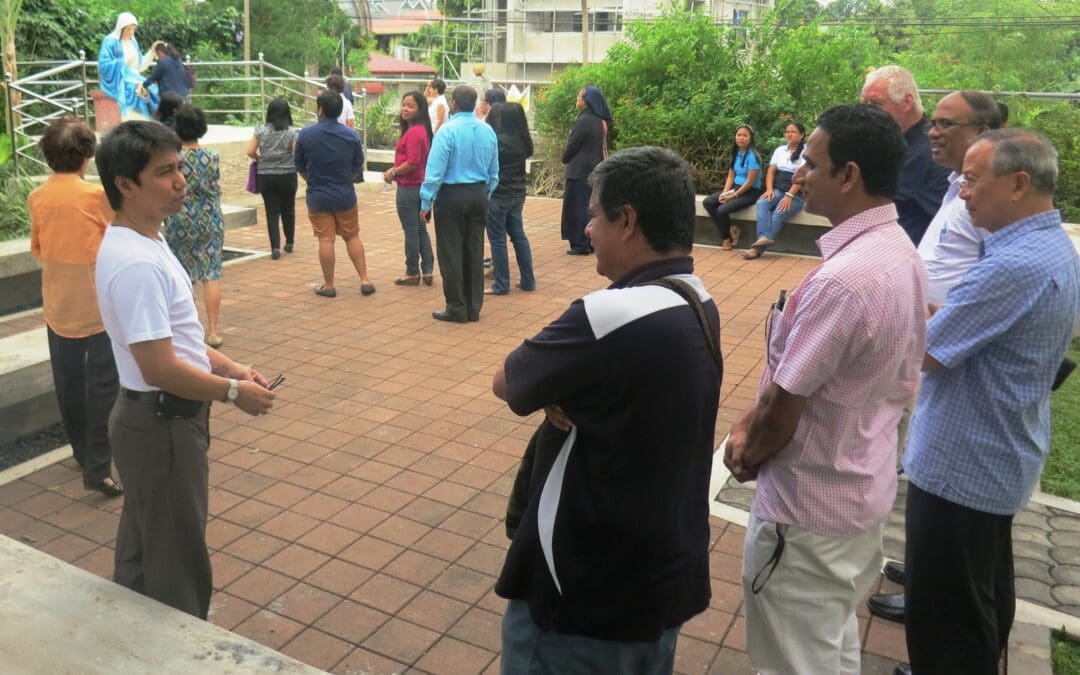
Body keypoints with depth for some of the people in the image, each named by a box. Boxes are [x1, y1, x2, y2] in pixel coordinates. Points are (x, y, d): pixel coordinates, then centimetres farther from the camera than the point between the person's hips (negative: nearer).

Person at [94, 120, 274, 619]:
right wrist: (233, 391, -15)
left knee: (143, 549, 25)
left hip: (150, 418, 10)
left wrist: (231, 368, 7)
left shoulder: (142, 242, 6)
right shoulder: (136, 264, -26)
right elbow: (159, 368, -27)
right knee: (178, 560, 6)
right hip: (161, 424, -10)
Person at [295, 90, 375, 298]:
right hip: (345, 195, 2)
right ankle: (365, 280, 10)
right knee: (352, 237, 12)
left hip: (318, 196, -1)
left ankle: (328, 285, 10)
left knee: (325, 240, 2)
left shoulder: (306, 134, -9)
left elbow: (299, 166, 2)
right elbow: (358, 165, 6)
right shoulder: (351, 135, -5)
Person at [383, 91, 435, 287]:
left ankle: (413, 273, 11)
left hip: (409, 188, -9)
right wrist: (395, 170, 8)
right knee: (421, 229, 15)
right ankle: (428, 271, 18)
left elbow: (412, 162, -24)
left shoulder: (413, 132, -19)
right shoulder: (423, 130, 10)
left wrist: (393, 173, -11)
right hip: (420, 186, 9)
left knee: (411, 231, 1)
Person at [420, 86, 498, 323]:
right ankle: (474, 308, 18)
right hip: (478, 195, 6)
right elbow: (494, 172, 10)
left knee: (451, 253, 3)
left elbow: (435, 170, -16)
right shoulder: (487, 131, 5)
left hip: (452, 196, -6)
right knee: (474, 252, 11)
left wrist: (425, 203, -10)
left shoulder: (448, 130, -14)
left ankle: (456, 309, 8)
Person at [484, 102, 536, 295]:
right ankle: (528, 280, 19)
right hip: (517, 194, 8)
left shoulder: (500, 141, -19)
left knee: (497, 240, 2)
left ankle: (501, 285, 7)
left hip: (498, 196, -8)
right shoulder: (522, 141, 4)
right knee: (519, 236, 14)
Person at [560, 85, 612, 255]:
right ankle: (591, 242, 17)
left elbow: (572, 145, -12)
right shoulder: (601, 121, 7)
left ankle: (580, 244, 1)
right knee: (591, 207, 13)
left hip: (580, 170, -8)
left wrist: (564, 156, 9)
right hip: (595, 169, 8)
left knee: (577, 206, -1)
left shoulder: (584, 121, -18)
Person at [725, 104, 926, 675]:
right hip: (863, 484, 9)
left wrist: (748, 455, -2)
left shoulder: (842, 280, -30)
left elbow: (785, 405, -21)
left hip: (809, 505, -9)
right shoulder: (899, 251, 0)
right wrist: (751, 423, 4)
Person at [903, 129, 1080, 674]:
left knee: (943, 619, 5)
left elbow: (923, 353, -23)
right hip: (999, 457, 10)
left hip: (961, 465, -10)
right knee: (984, 595, 26)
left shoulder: (1015, 265, -28)